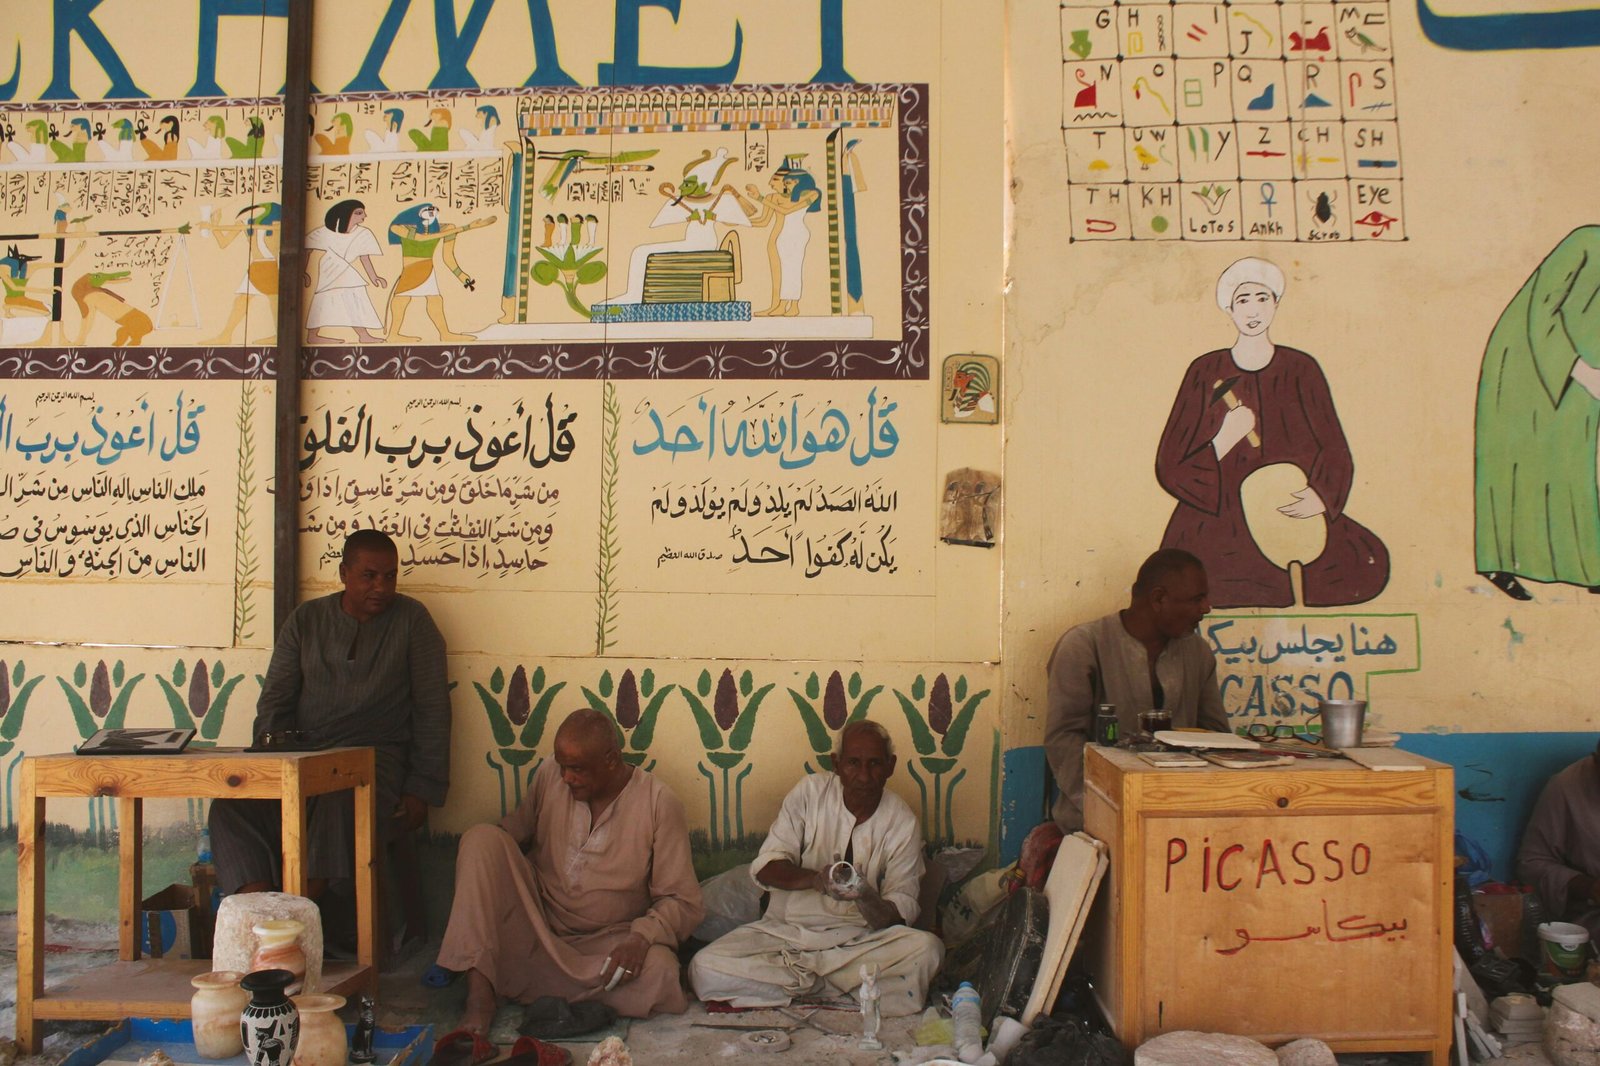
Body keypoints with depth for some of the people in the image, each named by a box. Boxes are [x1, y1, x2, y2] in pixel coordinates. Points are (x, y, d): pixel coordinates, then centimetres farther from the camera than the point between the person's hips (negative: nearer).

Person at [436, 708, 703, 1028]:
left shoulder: (659, 803, -13)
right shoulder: (550, 775, -3)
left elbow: (682, 900, -12)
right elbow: (515, 829, 15)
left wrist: (642, 937, -30)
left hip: (604, 940, -2)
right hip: (533, 926, 3)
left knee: (658, 972, -34)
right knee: (481, 838, -19)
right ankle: (480, 989, -26)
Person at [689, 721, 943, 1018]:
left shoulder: (903, 823, -3)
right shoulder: (810, 792, -2)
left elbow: (899, 915, -6)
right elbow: (765, 868, -8)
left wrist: (866, 898, -29)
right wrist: (814, 878, -28)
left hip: (857, 941, 0)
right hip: (785, 933, 1)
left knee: (927, 949, -29)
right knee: (705, 970, -24)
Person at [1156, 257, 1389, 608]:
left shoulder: (1301, 370, 8)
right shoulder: (1206, 372, 4)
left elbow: (1335, 451, 8)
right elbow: (1170, 465, 1)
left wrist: (1321, 495, -12)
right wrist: (1223, 441, -16)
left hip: (1294, 515, 2)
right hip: (1220, 523, -1)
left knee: (1368, 563, -24)